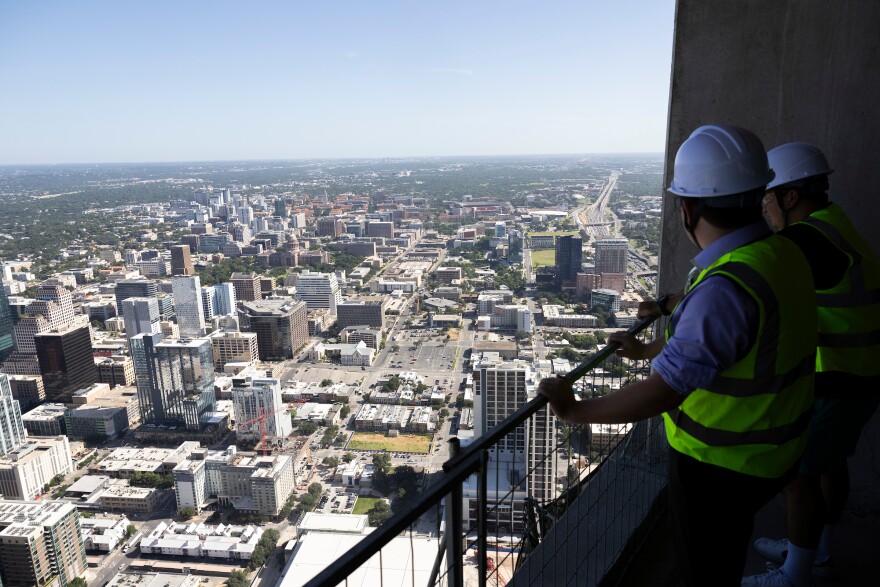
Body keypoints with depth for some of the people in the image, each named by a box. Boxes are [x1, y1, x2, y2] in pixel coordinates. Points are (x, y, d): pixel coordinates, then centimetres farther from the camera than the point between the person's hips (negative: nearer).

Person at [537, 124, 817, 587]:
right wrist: (647, 349, 23)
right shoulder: (780, 253, -3)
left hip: (721, 465, -8)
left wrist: (576, 410, -22)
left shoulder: (728, 288, -34)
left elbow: (662, 392, -34)